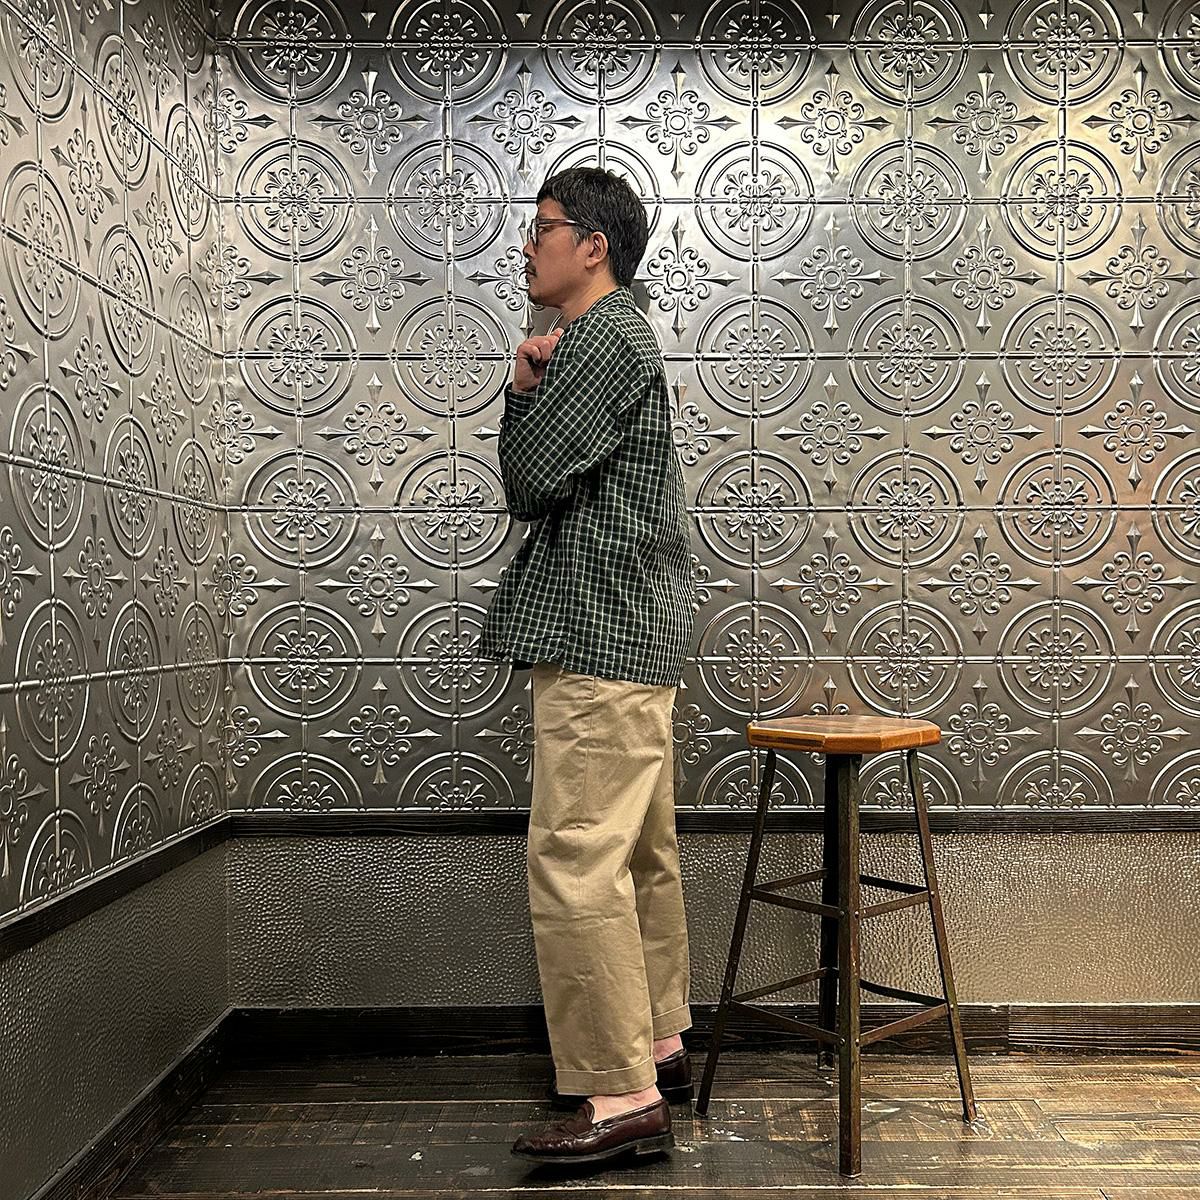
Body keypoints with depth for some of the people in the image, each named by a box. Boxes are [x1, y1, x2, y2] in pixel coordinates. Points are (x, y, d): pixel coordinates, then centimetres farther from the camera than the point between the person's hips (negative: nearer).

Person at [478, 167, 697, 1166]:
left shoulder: (604, 338, -11)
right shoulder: (617, 337, 23)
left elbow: (530, 481, -13)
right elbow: (547, 478, 17)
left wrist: (525, 394, 5)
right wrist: (530, 388, 0)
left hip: (600, 634, -11)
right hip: (634, 631, 11)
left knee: (576, 862, -10)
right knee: (641, 854, 15)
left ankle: (623, 1096, -3)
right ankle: (658, 1045, 27)